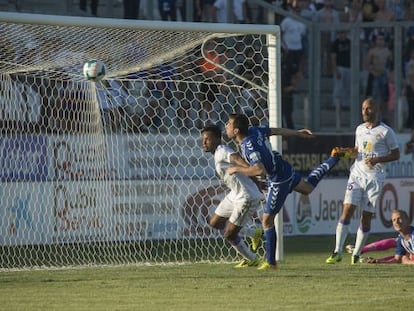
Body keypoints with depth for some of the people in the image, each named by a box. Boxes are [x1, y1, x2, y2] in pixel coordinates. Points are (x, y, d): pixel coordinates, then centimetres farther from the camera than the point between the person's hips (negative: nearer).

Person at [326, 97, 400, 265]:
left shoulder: (386, 131, -3)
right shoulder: (360, 129, 13)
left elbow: (396, 155, 0)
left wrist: (377, 160, -15)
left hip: (375, 177, -3)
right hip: (357, 174, 3)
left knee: (366, 216, -1)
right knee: (347, 210, -11)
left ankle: (356, 254, 8)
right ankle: (337, 252, -13)